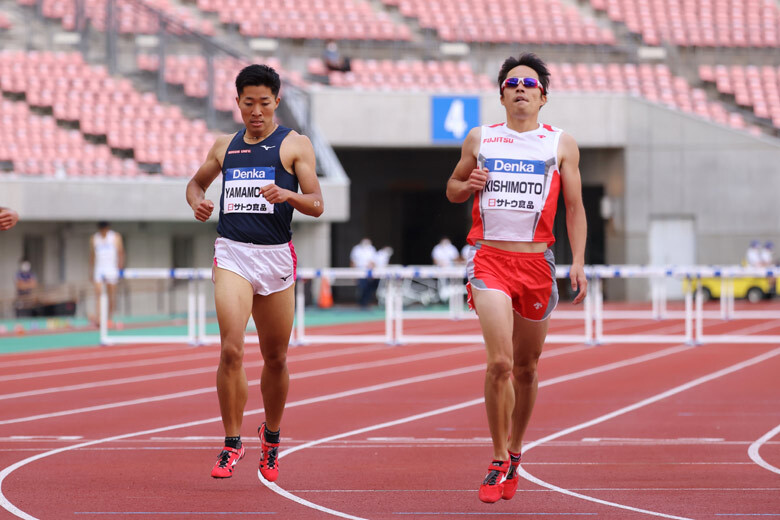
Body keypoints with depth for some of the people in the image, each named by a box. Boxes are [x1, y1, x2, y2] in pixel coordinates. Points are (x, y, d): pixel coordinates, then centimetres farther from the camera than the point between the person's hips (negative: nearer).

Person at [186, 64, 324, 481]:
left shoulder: (295, 145, 3)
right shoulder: (225, 146, 13)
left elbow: (316, 204, -3)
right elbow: (197, 181, 29)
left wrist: (287, 195, -23)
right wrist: (197, 202, 6)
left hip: (276, 257, -1)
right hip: (232, 254, 1)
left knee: (275, 358, 9)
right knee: (231, 350, -16)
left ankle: (272, 436, 32)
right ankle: (232, 443, -7)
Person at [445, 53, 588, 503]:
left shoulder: (561, 144, 8)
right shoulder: (480, 140, 10)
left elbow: (575, 207, 9)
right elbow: (452, 189, 22)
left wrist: (579, 262, -2)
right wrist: (468, 184, -2)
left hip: (536, 260, 1)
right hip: (489, 258, -1)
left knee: (526, 367, 11)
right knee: (499, 362, -17)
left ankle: (515, 452, 31)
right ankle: (499, 460, -6)